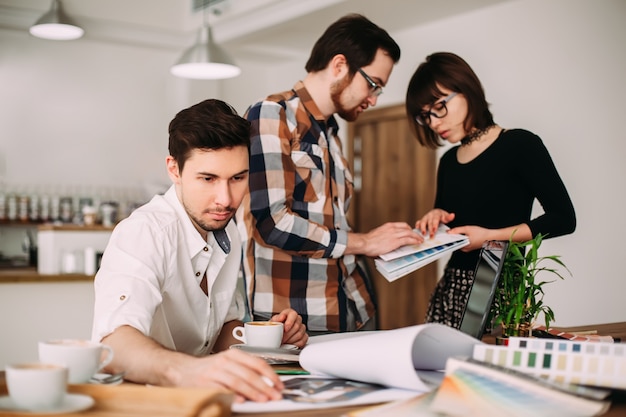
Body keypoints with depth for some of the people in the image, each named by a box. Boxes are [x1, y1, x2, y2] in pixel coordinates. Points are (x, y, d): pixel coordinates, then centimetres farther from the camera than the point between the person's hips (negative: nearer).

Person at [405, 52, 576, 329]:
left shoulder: (519, 145, -4)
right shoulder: (448, 162, 13)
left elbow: (563, 218, -7)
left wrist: (491, 236, -13)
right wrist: (436, 220, 1)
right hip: (451, 288, 5)